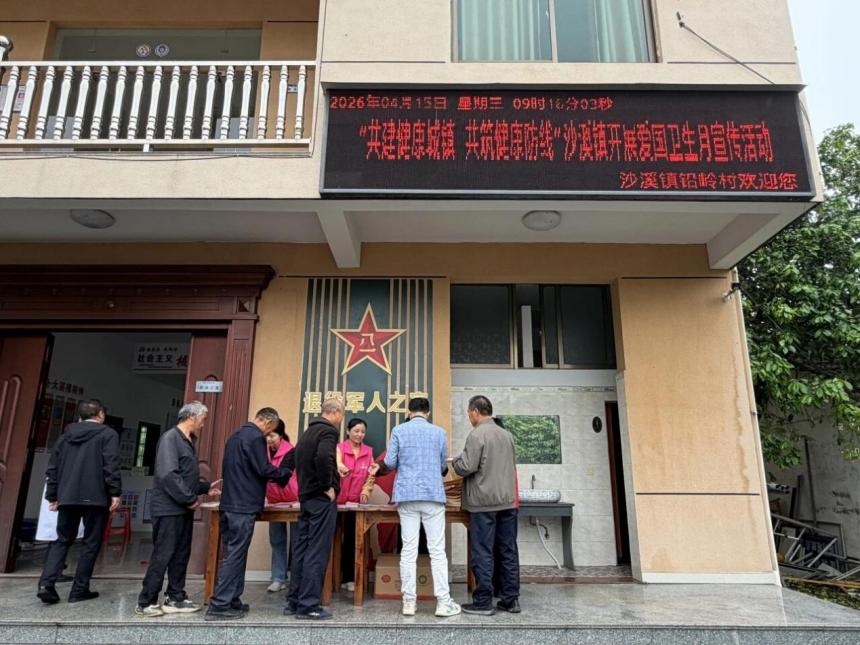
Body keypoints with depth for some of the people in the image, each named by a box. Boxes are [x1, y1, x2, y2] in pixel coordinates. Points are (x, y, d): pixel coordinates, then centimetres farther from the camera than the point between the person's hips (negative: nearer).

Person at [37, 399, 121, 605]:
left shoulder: (67, 434, 15)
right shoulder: (108, 434, -3)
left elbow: (53, 466, 15)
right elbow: (111, 465, -13)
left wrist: (52, 495, 21)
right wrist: (115, 492, -10)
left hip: (67, 496, 5)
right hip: (95, 497, -5)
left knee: (62, 540, 15)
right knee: (91, 542, 4)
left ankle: (46, 583, 0)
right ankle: (79, 590, 5)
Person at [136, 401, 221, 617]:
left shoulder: (188, 442, 14)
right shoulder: (170, 438, -14)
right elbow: (167, 474, -23)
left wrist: (206, 487, 8)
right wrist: (189, 498, -18)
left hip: (183, 509, 9)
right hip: (169, 509, -9)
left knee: (181, 555, 13)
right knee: (162, 556, -2)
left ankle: (176, 598, 22)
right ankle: (145, 603, 9)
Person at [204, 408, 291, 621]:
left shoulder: (236, 435, 16)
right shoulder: (255, 437, -14)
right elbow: (264, 469, -18)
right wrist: (286, 473, -2)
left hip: (230, 503, 9)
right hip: (244, 506, -9)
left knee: (233, 554, 14)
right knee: (235, 555, -4)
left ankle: (231, 600, 19)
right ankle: (219, 606, -1)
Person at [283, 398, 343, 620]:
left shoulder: (308, 431, 16)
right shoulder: (328, 430, -11)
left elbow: (290, 458, 22)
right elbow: (323, 457, -29)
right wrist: (328, 486, -19)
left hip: (306, 497, 9)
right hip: (322, 499, -9)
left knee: (301, 549, 13)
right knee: (317, 552, -3)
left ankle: (293, 602, 19)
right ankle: (308, 605, 1)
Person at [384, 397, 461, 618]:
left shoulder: (399, 431, 0)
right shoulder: (439, 432, 4)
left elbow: (390, 462, -1)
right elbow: (443, 466, 11)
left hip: (407, 495, 0)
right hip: (433, 495, 0)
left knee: (409, 550, 5)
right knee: (437, 550, 4)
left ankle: (409, 602, 9)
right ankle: (443, 602, 5)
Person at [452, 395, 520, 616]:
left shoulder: (477, 434, -12)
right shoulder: (507, 435, 11)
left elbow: (466, 468, -15)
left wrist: (455, 461, 5)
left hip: (484, 503, -7)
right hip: (507, 501, 7)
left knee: (483, 553, 1)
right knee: (508, 551, 11)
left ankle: (483, 602, 6)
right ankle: (511, 599, 17)